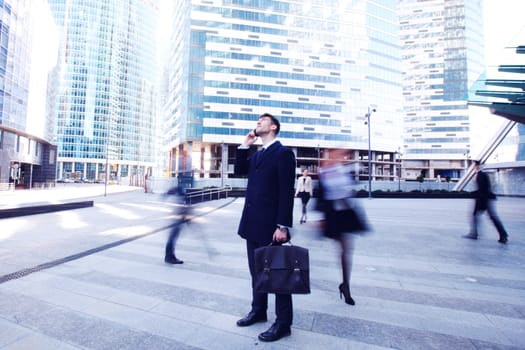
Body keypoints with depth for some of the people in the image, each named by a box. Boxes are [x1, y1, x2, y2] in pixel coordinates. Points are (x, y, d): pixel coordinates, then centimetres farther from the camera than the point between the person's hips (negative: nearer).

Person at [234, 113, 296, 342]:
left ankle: (283, 323, 19)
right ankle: (258, 311, 36)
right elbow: (239, 170, 13)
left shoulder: (283, 153, -9)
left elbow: (287, 191, -15)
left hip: (271, 225, -8)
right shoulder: (256, 155, 17)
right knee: (257, 270, 19)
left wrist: (283, 226, -19)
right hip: (253, 223, 8)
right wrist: (245, 145, 8)